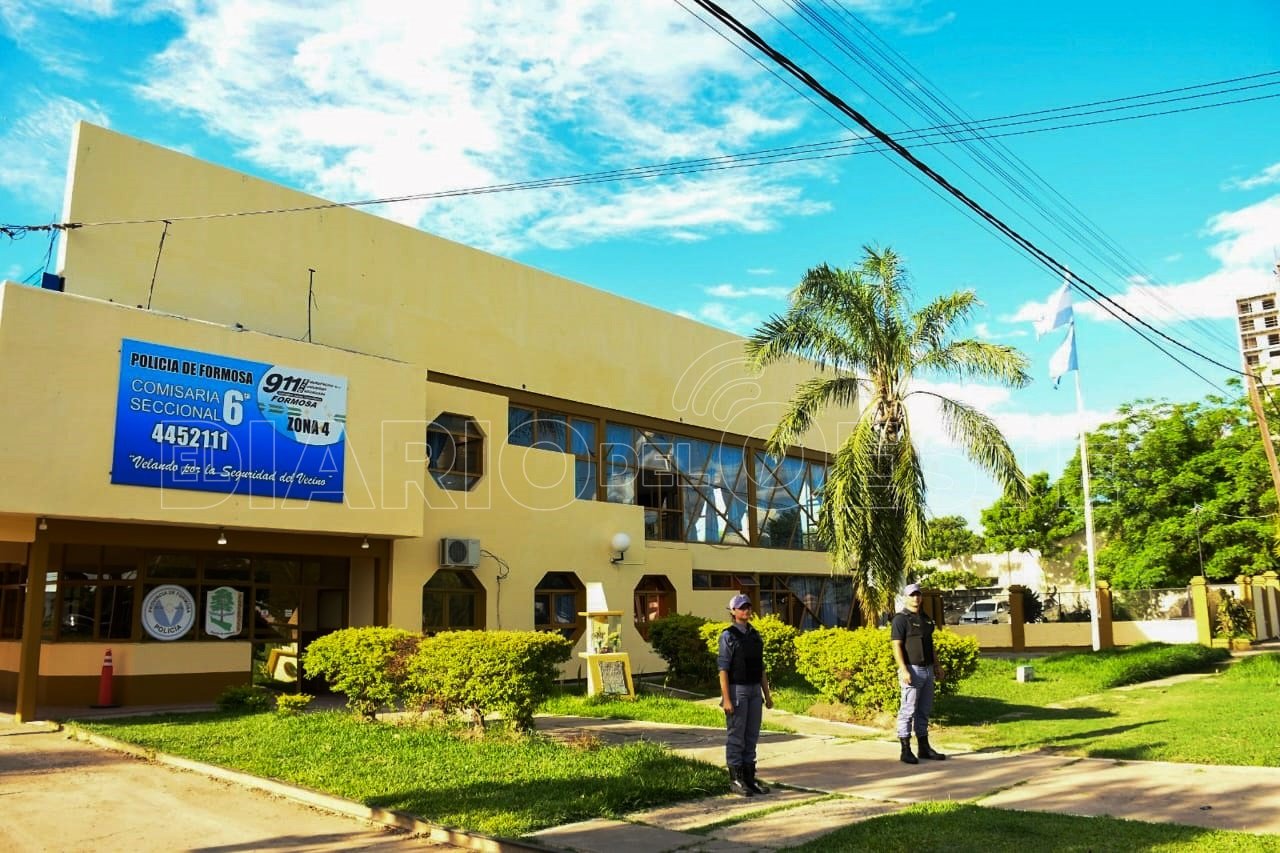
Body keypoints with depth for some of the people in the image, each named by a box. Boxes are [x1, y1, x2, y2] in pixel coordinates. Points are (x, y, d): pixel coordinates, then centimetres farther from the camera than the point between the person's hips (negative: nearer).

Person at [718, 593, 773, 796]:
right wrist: (726, 699, -18)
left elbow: (761, 667, 15)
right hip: (737, 690, -6)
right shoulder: (728, 636, -9)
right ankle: (735, 780, 7)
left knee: (752, 736, 10)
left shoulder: (755, 635, 11)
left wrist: (767, 694, 11)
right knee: (736, 737, -1)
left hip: (754, 690, 6)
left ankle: (750, 778, 17)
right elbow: (723, 669, -12)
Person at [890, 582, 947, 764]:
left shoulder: (925, 618, 15)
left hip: (928, 670, 8)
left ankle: (924, 747, 20)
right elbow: (897, 646, -15)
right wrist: (904, 670, -23)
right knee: (908, 710, -5)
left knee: (924, 711, 12)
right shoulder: (901, 619, -9)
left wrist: (937, 666, 18)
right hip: (912, 670, -8)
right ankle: (906, 750, -2)